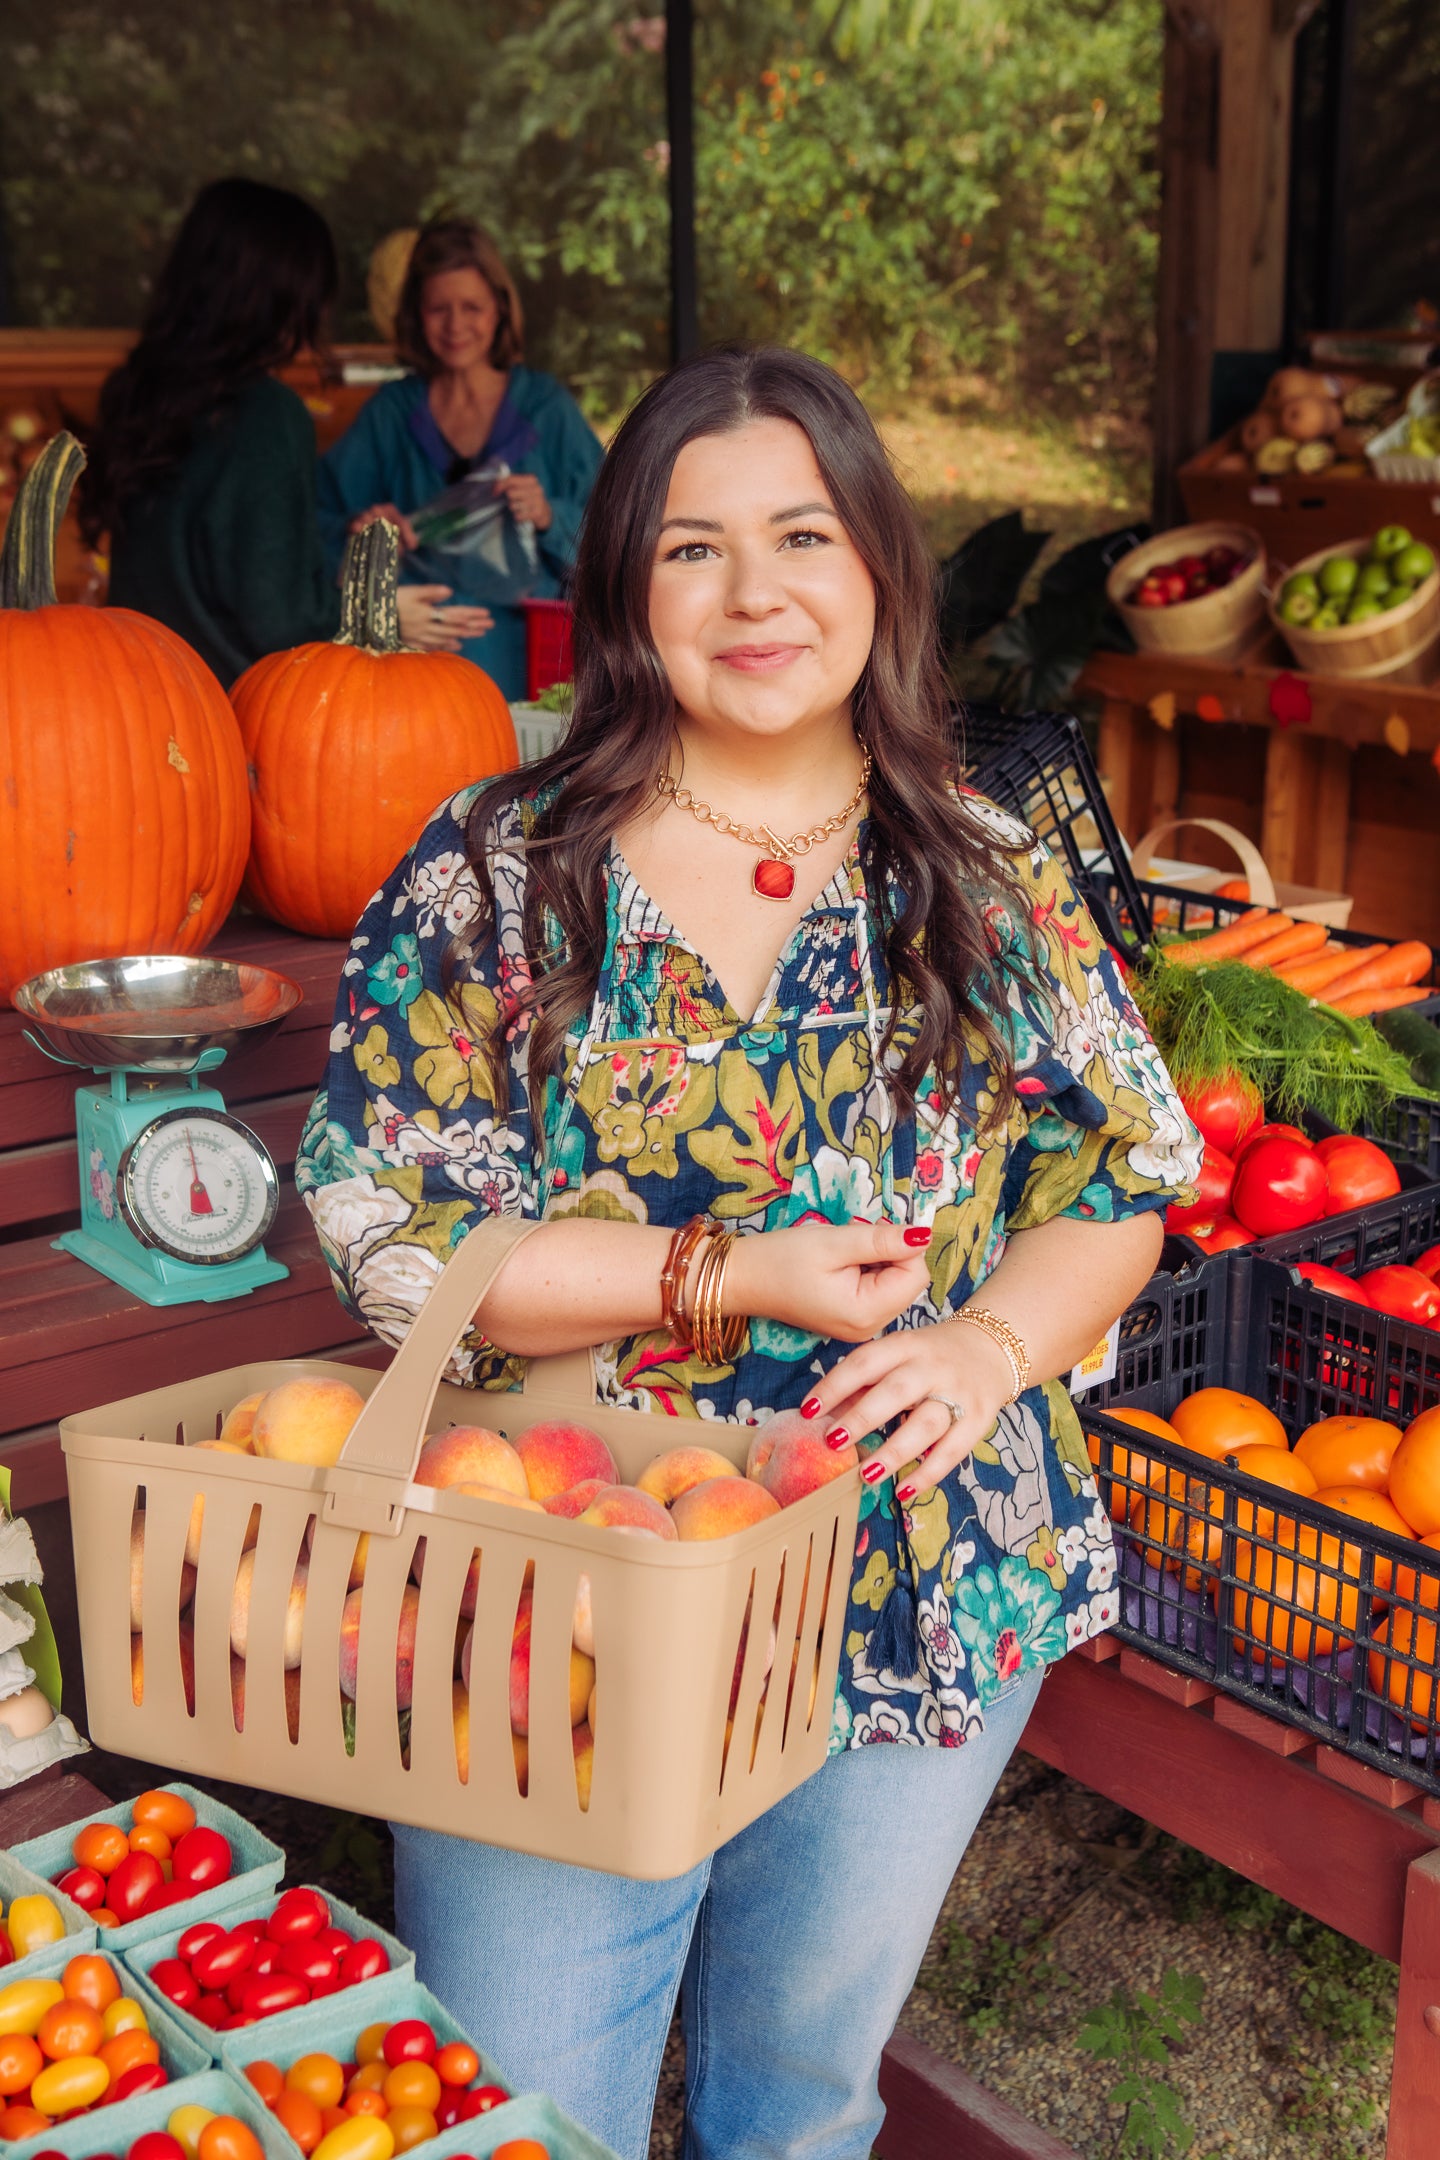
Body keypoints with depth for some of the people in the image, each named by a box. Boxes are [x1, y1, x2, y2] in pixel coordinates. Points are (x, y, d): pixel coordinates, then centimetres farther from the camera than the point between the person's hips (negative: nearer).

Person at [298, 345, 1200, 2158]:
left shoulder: (994, 887, 0)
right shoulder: (490, 872, -7)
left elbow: (1119, 1187, 4)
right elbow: (380, 1225, -12)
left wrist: (991, 1344, -17)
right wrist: (734, 1278, -19)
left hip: (921, 1610, 3)